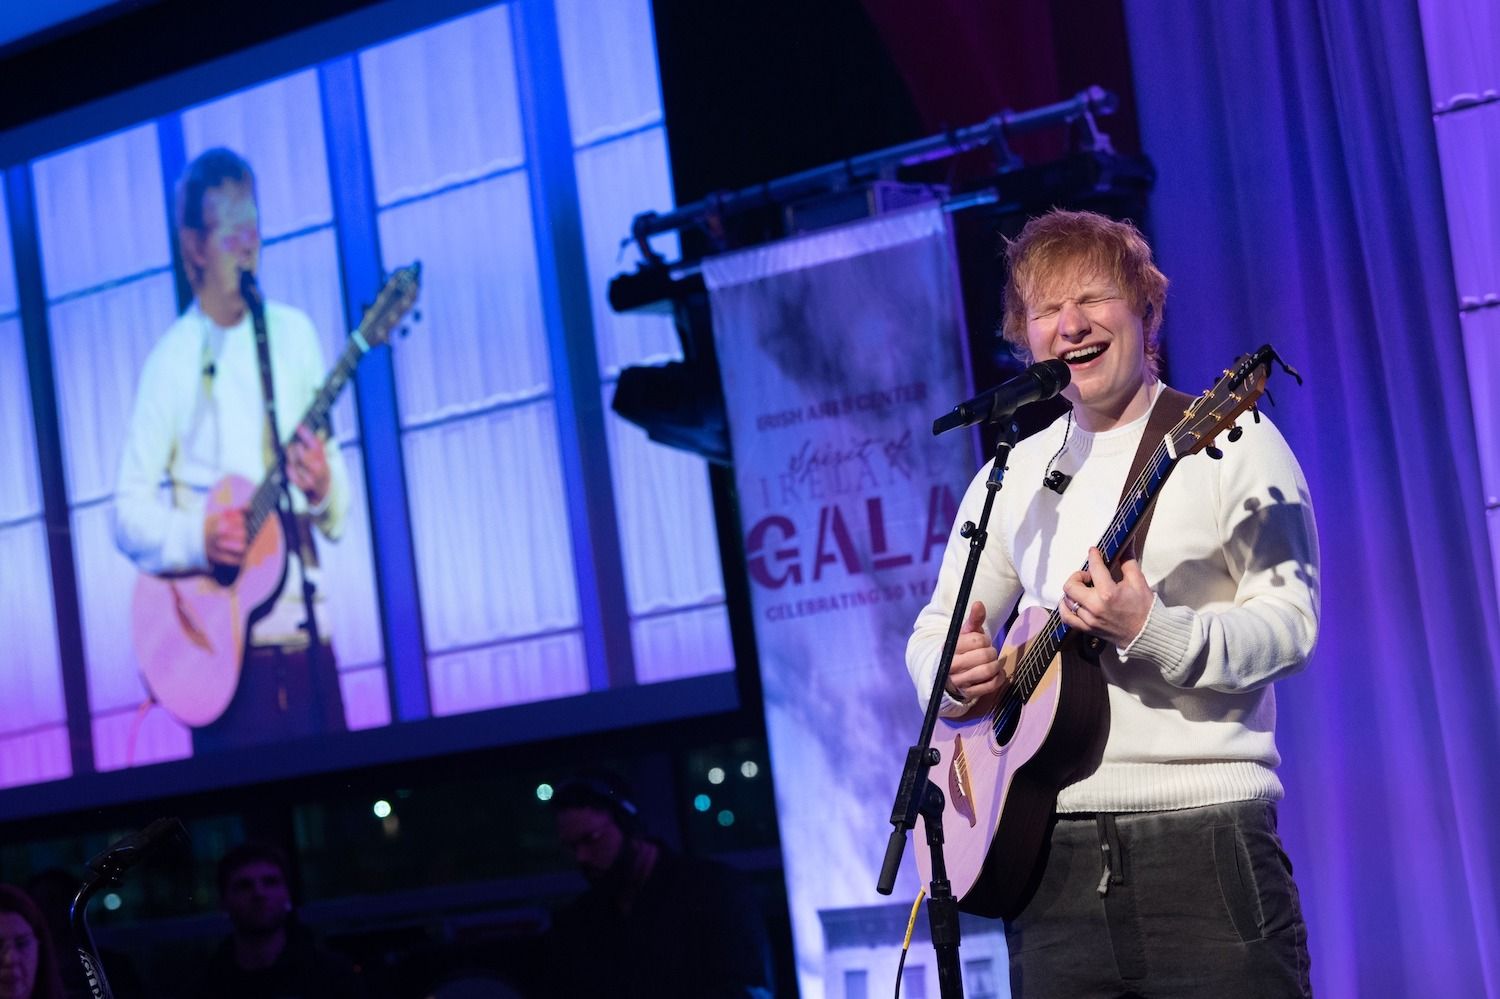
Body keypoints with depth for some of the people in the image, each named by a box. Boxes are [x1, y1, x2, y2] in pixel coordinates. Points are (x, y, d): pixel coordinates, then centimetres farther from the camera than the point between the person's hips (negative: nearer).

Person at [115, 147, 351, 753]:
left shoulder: (294, 334, 9)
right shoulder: (172, 358, -1)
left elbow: (338, 513, 11)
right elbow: (130, 513, -3)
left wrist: (324, 491, -10)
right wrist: (198, 538, -19)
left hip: (305, 634, 3)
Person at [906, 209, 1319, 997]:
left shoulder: (1228, 441, 0)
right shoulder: (1013, 476, 14)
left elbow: (1291, 622, -8)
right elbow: (934, 628, 20)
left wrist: (1152, 631, -24)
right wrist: (951, 674, -4)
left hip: (1201, 839, -4)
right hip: (1051, 854, 4)